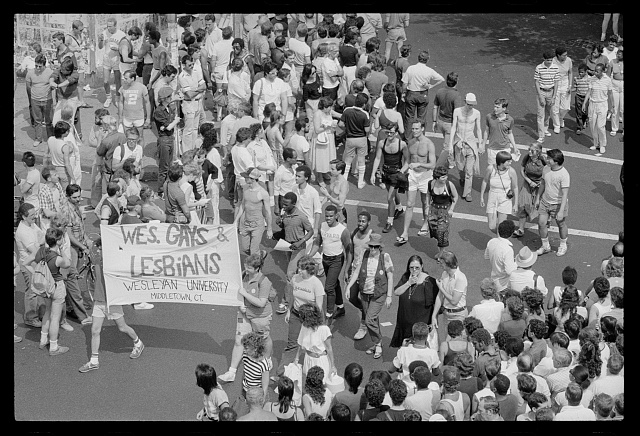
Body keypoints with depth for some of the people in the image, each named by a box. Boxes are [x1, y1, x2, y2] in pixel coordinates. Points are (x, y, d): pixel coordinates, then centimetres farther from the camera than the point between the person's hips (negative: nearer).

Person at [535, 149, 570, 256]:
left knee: (561, 225, 13)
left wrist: (561, 211, -28)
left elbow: (565, 194, -25)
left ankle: (563, 246, 36)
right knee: (541, 223, 5)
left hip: (558, 204, -6)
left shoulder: (564, 175, -26)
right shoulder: (546, 169, -5)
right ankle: (545, 246, 25)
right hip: (545, 202, 6)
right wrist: (538, 198, 17)